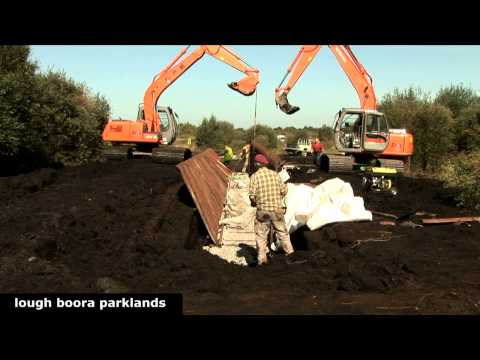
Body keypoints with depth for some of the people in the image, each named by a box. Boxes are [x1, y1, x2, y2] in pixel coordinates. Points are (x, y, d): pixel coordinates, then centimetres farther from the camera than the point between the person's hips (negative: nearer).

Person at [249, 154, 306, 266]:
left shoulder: (255, 176, -5)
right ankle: (290, 256, 7)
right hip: (277, 209, 2)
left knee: (261, 235, 8)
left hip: (263, 210, -2)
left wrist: (254, 202, 12)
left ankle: (262, 260, 9)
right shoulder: (275, 174, 3)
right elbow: (284, 190, 5)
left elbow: (252, 195, -9)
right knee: (282, 233, 11)